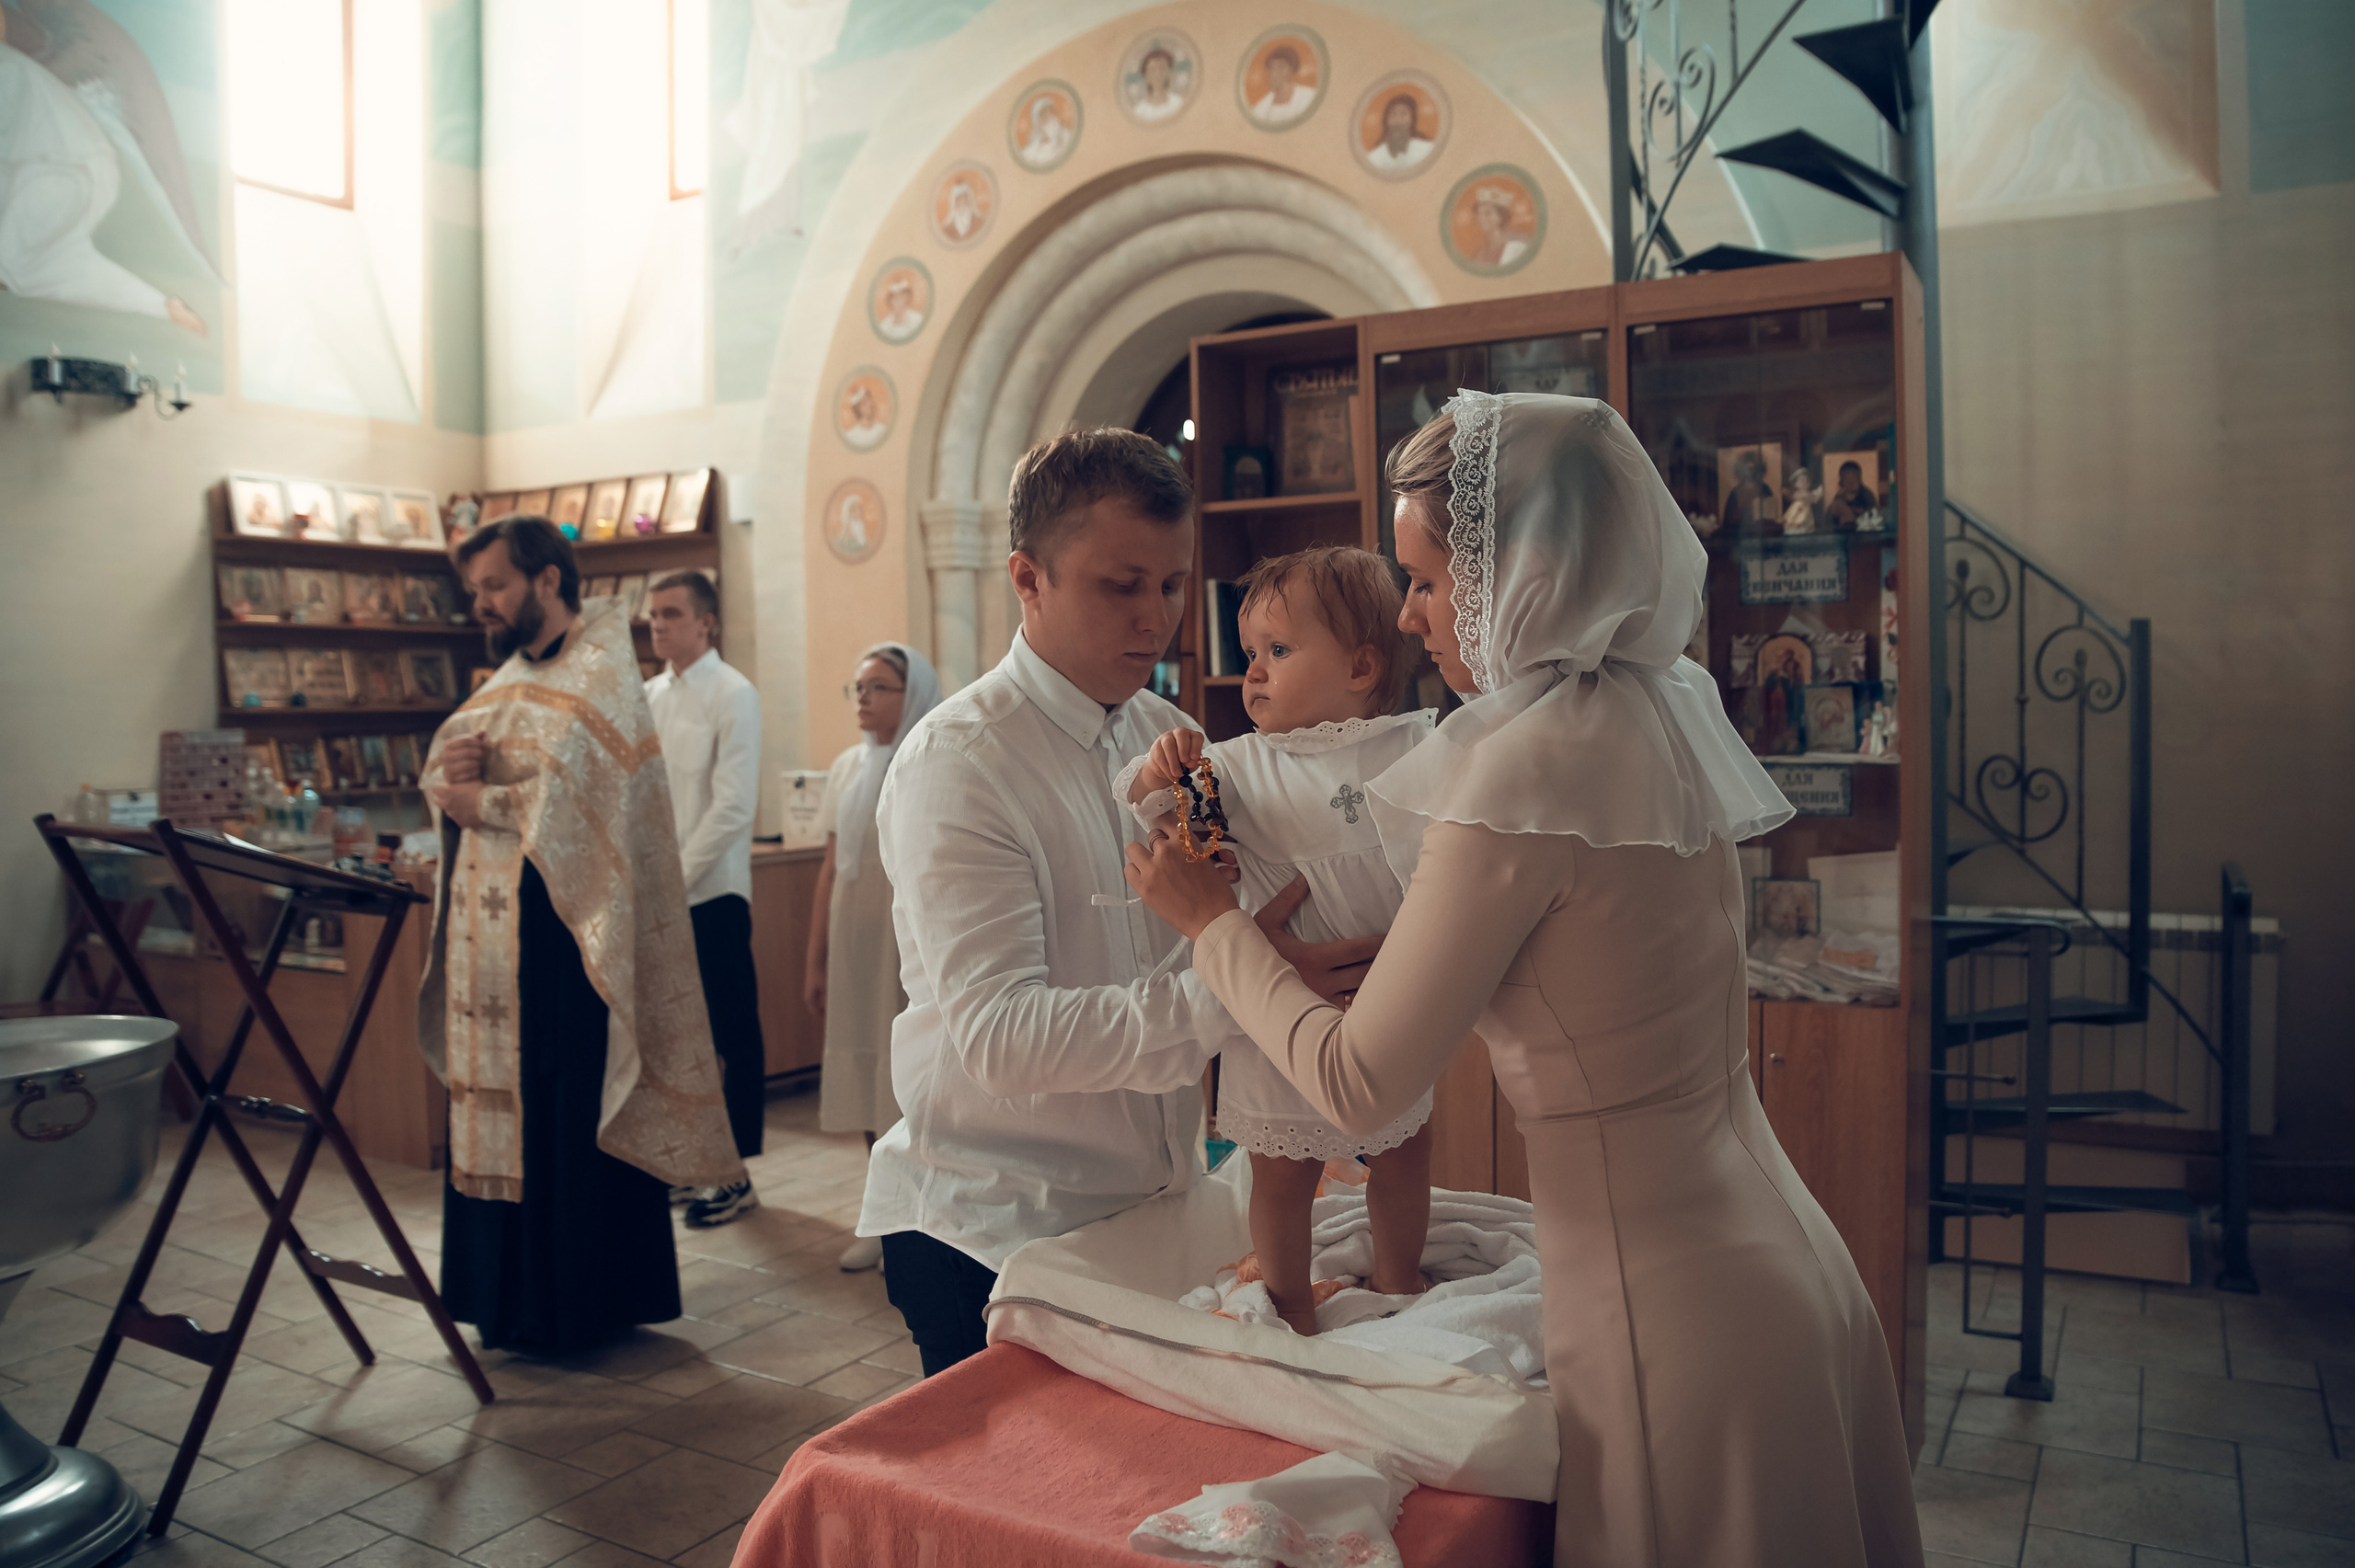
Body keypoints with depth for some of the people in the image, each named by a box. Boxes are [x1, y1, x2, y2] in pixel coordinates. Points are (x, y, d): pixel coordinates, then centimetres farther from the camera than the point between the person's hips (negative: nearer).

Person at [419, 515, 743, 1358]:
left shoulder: (598, 673, -8)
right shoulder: (512, 676, 18)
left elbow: (556, 798, -19)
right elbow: (442, 763, 14)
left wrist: (474, 798, -3)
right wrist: (453, 764, -8)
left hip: (559, 931, -8)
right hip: (489, 929, 8)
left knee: (568, 1112, -2)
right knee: (498, 1108, 10)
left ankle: (577, 1303, 9)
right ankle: (509, 1291, 20)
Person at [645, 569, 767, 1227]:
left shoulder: (733, 695, -7)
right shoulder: (649, 695, 11)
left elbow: (733, 806, -14)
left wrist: (677, 875, -15)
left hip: (710, 894, -6)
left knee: (734, 1037, 3)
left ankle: (736, 1177, 12)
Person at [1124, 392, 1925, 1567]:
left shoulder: (1526, 770, -23)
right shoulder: (1664, 715, 2)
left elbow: (1359, 1087, -17)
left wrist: (1211, 921, -5)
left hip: (1676, 1317, -8)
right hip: (1785, 1263, 8)